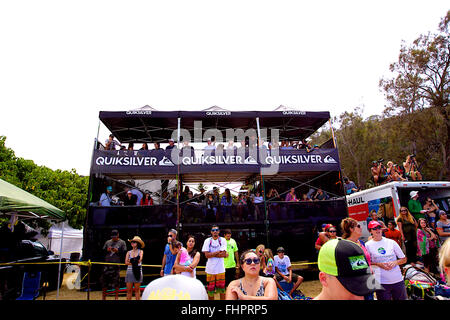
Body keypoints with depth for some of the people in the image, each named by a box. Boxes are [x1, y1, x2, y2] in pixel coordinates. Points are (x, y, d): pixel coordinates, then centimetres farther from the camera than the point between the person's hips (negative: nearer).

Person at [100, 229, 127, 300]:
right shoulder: (107, 242, 14)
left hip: (117, 263, -3)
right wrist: (107, 250, -6)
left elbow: (124, 253, 0)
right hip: (107, 263, 3)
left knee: (116, 281, -1)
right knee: (104, 279, 5)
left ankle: (116, 297, 12)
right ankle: (103, 297, 21)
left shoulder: (122, 242, 5)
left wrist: (117, 251, -15)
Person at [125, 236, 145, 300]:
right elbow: (126, 262, -1)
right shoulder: (129, 252, 11)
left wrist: (131, 261, -14)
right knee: (129, 289, 4)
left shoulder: (140, 251, 4)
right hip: (129, 271, 2)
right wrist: (134, 262, -13)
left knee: (137, 289, 3)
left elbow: (139, 260, -9)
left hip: (137, 271, -2)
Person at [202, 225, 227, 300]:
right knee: (210, 288, 9)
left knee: (222, 288, 5)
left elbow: (223, 254, -11)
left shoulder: (223, 240, -1)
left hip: (220, 269, 0)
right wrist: (219, 252, -10)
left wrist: (212, 254, -10)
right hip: (210, 269, 1)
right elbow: (207, 255, -8)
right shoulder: (207, 241, 0)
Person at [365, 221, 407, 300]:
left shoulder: (391, 242, 6)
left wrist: (395, 262, -9)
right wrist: (378, 264, -13)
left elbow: (404, 259, 10)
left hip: (398, 280, 3)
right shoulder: (368, 245, -3)